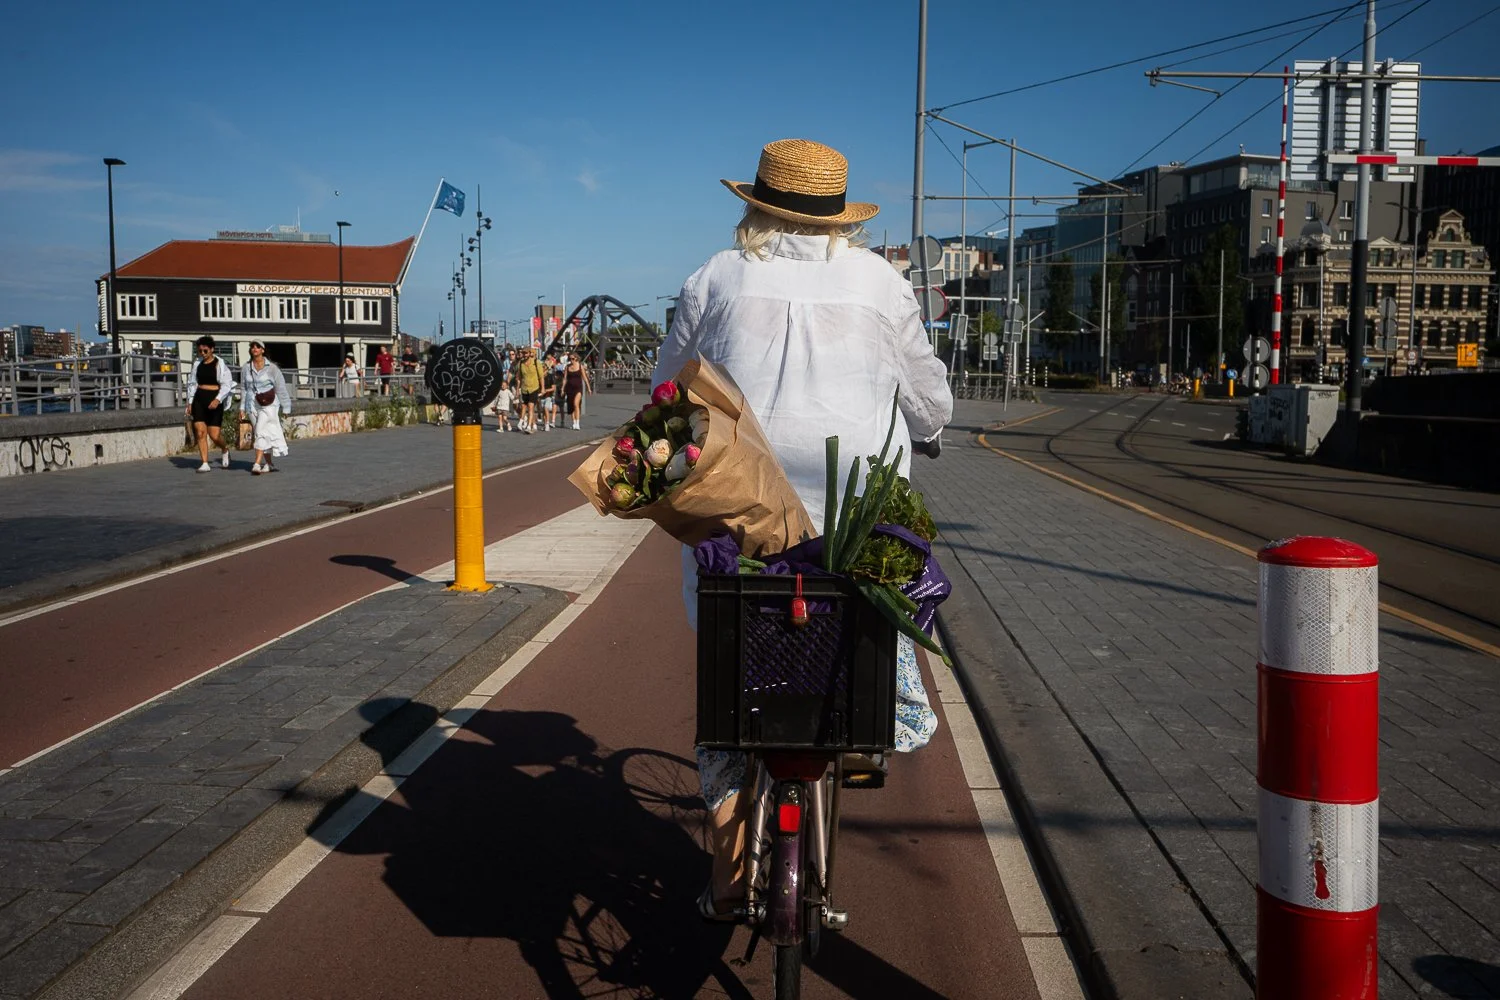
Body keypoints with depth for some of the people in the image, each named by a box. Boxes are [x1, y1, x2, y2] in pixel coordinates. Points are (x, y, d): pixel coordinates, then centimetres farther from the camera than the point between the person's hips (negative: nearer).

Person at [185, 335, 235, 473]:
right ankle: (204, 463, -2)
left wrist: (218, 399, -22)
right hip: (199, 399, 4)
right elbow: (192, 383, 17)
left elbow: (227, 384, -8)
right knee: (200, 431, -6)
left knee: (214, 435, -7)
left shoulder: (219, 364, -3)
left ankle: (225, 449, 27)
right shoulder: (198, 364, 11)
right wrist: (190, 402, 11)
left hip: (214, 399, -4)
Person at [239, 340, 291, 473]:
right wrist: (242, 408, 11)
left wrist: (285, 408, 1)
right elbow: (243, 388, 14)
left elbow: (281, 388, 1)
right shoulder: (246, 368, 7)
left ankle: (257, 464, -21)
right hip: (252, 405, 4)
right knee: (262, 434, 8)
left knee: (261, 431, -17)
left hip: (269, 405, -4)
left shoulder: (272, 367, -3)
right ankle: (269, 464, 16)